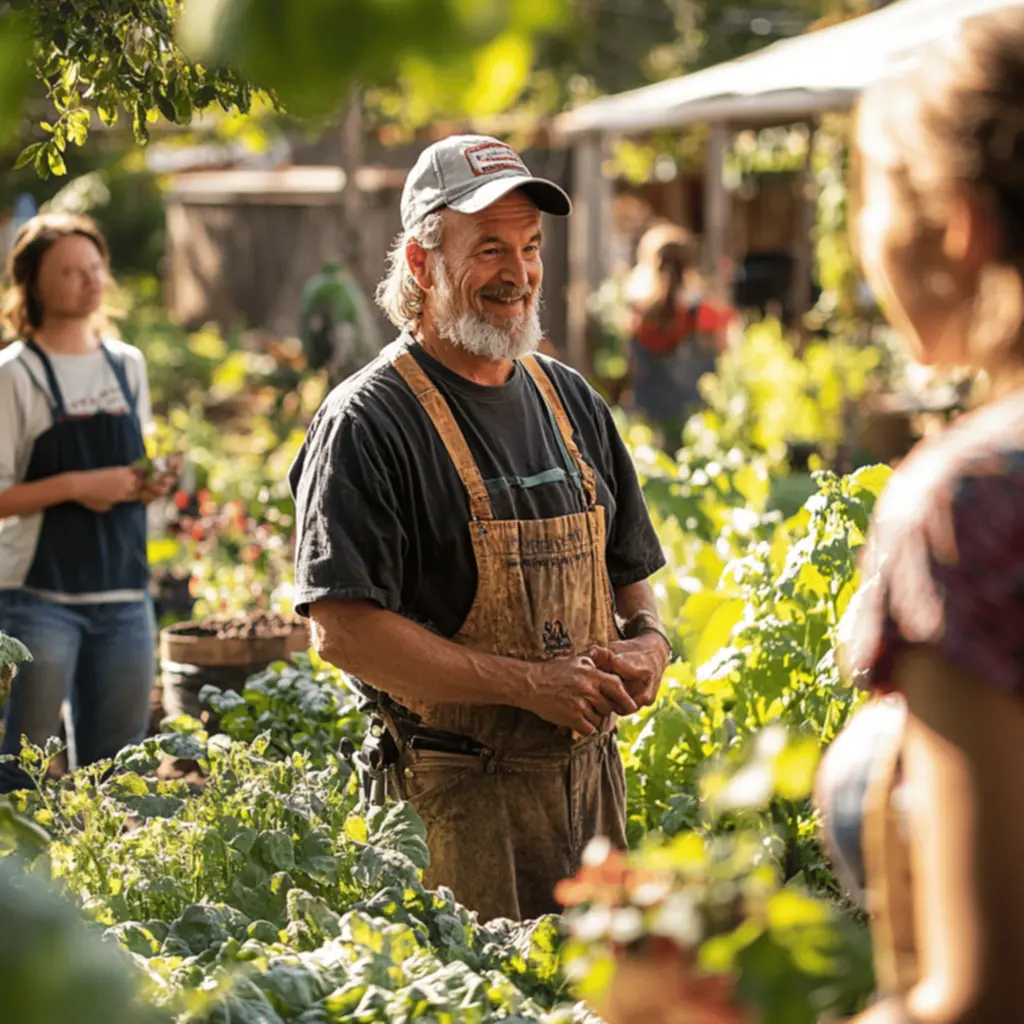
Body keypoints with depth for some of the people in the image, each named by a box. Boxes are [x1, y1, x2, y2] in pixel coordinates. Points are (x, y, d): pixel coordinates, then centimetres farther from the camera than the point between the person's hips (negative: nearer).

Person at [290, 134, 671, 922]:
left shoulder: (571, 402, 12)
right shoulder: (369, 423, -10)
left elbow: (630, 570, 22)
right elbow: (344, 631, -18)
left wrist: (647, 639, -1)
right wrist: (528, 683, -19)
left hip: (591, 773, 6)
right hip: (460, 799, -6)